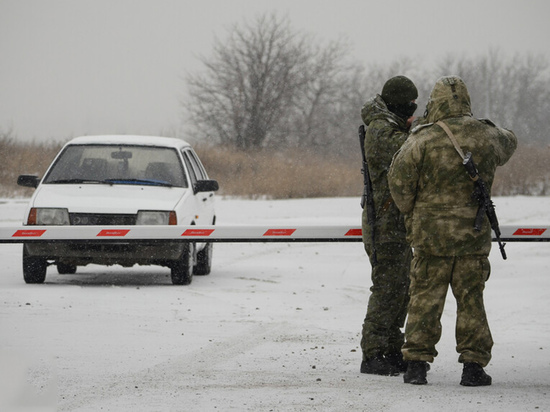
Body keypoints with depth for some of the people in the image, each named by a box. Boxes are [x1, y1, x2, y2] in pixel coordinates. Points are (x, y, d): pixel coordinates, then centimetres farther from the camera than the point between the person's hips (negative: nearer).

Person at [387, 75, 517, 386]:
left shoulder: (424, 139, -10)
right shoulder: (485, 136, 0)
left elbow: (399, 177, -10)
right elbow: (509, 143, 23)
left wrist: (410, 211, 6)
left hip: (430, 232, -2)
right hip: (474, 233, 2)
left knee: (425, 299, 5)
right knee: (471, 301, 8)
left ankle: (417, 363, 4)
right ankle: (473, 366, 7)